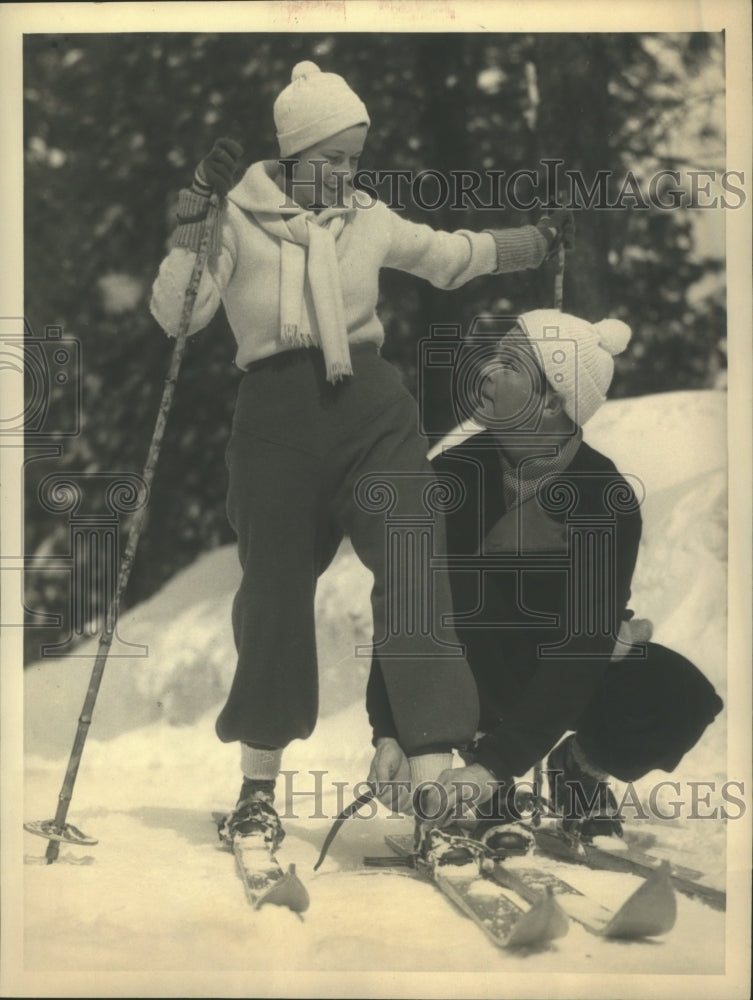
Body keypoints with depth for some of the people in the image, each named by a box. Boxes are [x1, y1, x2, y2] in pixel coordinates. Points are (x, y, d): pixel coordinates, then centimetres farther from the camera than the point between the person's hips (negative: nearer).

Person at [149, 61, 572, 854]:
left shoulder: (367, 220, 13)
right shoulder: (237, 216, 1)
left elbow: (451, 256, 28)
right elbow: (176, 316, -8)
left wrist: (538, 240, 23)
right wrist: (193, 217, -16)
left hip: (372, 409, 3)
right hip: (276, 416, -3)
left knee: (412, 574, -12)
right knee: (275, 589, 6)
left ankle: (432, 779, -15)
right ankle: (258, 784, 25)